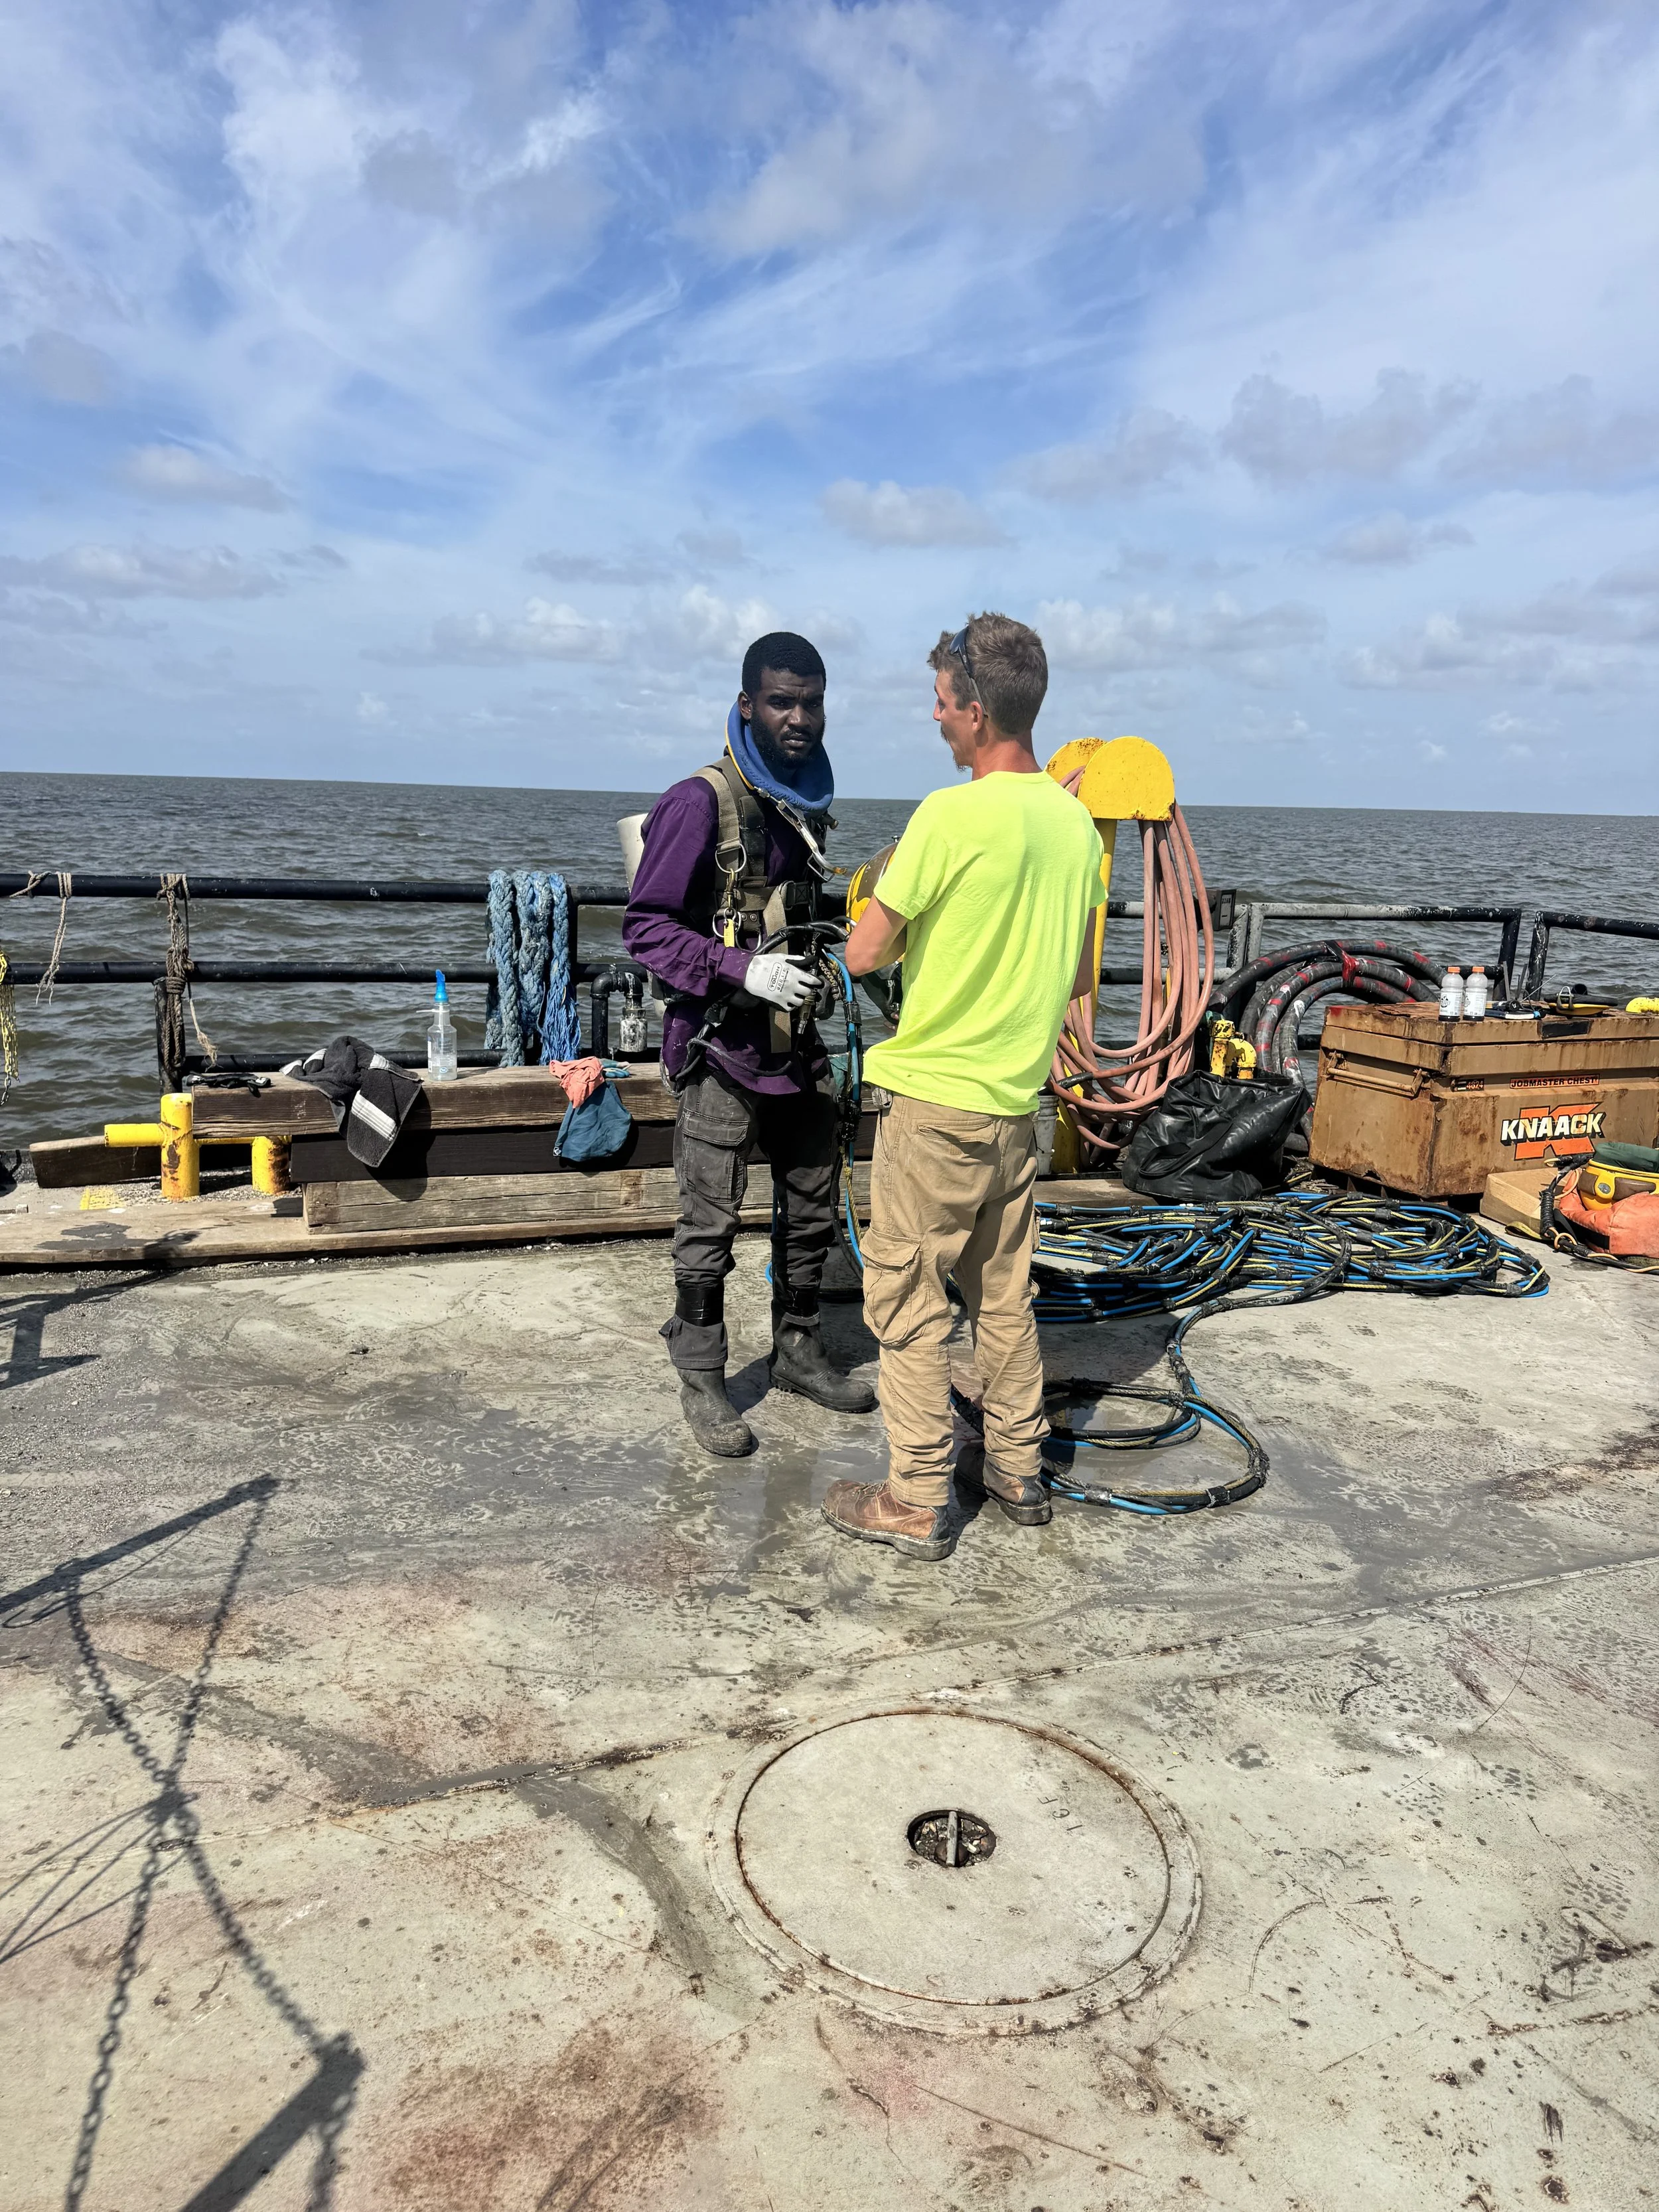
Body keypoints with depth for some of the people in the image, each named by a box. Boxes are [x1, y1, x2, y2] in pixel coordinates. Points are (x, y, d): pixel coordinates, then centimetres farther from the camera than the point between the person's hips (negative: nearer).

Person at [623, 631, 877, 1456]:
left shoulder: (807, 805, 11)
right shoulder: (701, 802, -12)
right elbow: (645, 927, -14)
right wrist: (744, 969, -23)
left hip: (795, 1043, 7)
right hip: (721, 1049, -7)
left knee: (812, 1209, 15)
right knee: (711, 1225, 1)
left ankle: (798, 1351, 33)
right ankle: (702, 1382, 17)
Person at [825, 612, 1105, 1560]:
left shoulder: (951, 816, -18)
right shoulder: (1076, 822, 5)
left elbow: (864, 955, -13)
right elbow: (1081, 978, 12)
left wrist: (890, 899, 6)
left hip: (934, 1098, -7)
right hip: (1020, 1097, 7)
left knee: (908, 1297, 4)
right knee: (1005, 1291, 18)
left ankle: (918, 1501, 12)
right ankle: (1018, 1468, 30)